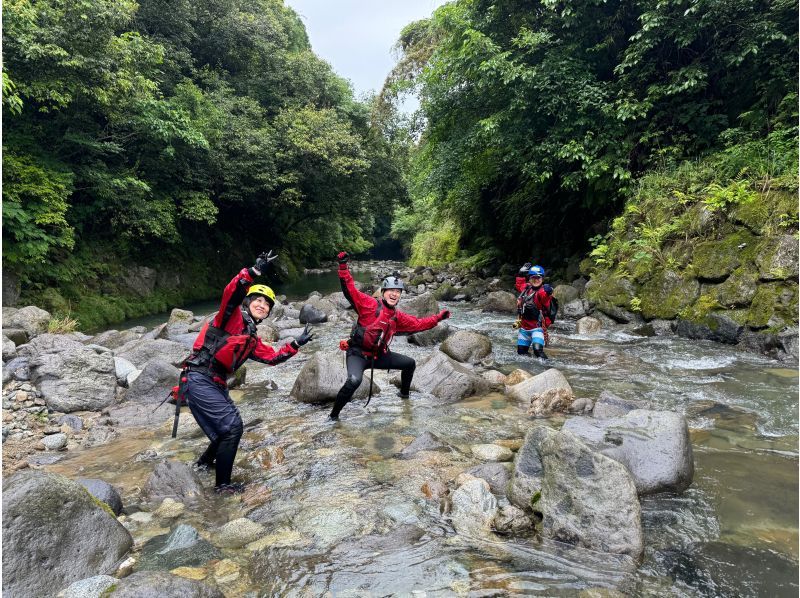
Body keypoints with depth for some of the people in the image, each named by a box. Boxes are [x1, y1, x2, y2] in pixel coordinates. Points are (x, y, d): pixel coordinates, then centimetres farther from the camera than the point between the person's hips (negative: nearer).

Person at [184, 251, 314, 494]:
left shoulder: (252, 340, 17)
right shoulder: (232, 316, -6)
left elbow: (273, 357, 19)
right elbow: (231, 293, -26)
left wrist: (296, 344, 13)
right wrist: (255, 271, -34)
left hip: (217, 384, 9)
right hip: (199, 380, -9)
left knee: (229, 428, 18)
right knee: (232, 426, -13)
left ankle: (206, 461, 45)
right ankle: (223, 484, -1)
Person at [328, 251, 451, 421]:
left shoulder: (398, 317, 6)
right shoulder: (370, 304, -13)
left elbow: (418, 324, 16)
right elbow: (350, 290, -22)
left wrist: (438, 318, 11)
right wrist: (343, 267, -32)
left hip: (378, 355, 7)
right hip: (357, 353, -7)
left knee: (410, 363, 15)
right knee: (354, 381, -35)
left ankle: (404, 393, 43)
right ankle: (334, 414, -13)